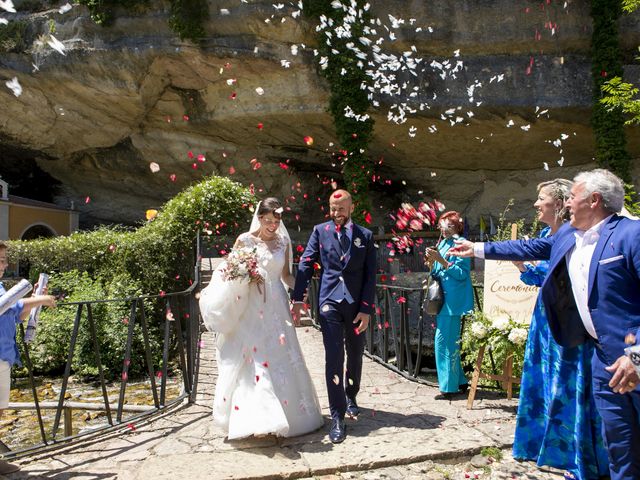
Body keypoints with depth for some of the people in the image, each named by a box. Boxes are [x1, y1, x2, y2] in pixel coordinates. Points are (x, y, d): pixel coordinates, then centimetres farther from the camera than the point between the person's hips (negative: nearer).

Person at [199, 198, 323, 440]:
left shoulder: (283, 242, 9)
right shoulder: (245, 240, 0)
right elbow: (229, 271, 5)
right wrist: (246, 277, -14)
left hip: (276, 306, 3)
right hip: (250, 308, -3)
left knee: (280, 359, 4)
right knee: (253, 360, -7)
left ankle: (288, 414, 19)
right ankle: (255, 419, -2)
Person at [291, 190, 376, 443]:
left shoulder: (365, 236, 4)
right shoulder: (320, 231, 4)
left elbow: (370, 275, 1)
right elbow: (305, 264, 0)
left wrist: (366, 309, -6)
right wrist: (298, 298, -8)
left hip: (356, 304, 2)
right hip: (329, 302, -2)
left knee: (355, 356, 17)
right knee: (333, 359, -6)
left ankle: (351, 396, 42)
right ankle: (337, 418, 1)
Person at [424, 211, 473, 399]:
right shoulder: (442, 244, 15)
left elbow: (462, 273, -15)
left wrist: (441, 260, -20)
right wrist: (431, 263, 1)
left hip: (453, 300, -9)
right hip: (442, 299, 9)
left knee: (444, 341, -7)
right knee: (449, 342, 14)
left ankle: (449, 387, 2)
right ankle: (460, 381, 26)